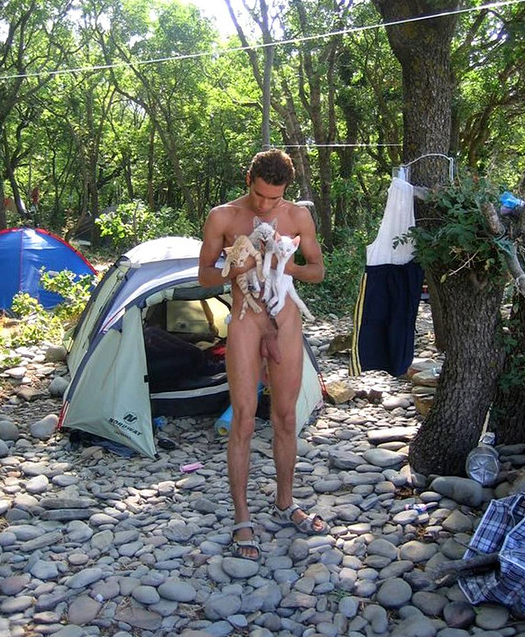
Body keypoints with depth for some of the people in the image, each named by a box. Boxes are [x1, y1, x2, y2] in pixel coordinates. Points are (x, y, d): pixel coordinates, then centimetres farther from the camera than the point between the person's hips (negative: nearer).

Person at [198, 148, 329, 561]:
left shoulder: (298, 217, 2)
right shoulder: (223, 217, -4)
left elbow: (318, 271, 8)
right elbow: (204, 274, 2)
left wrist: (291, 267, -13)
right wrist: (232, 272, -20)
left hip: (287, 320, 3)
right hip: (245, 321, -3)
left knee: (285, 417, 11)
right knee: (244, 419, -4)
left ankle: (285, 506, 28)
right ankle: (242, 521, 7)